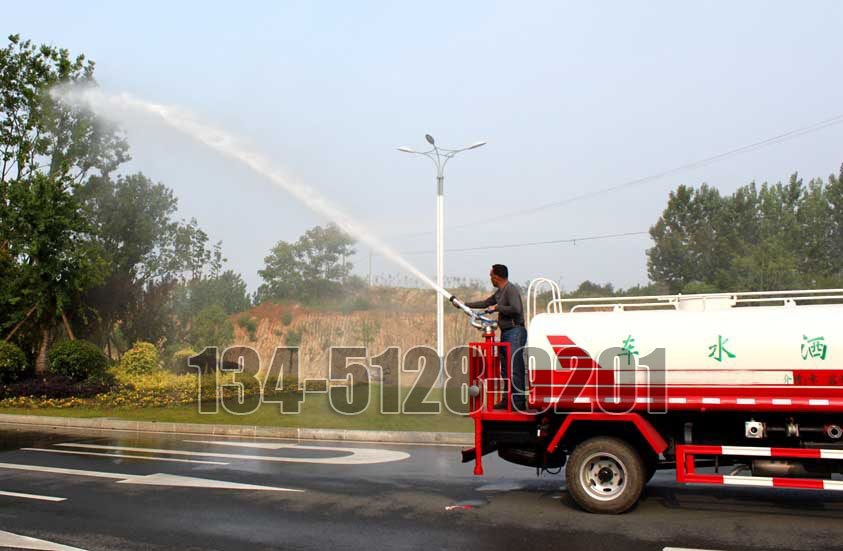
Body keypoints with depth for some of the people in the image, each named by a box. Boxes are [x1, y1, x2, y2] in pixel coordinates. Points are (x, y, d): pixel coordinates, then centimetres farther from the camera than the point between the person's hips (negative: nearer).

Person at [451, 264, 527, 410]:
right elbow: (485, 303, 32)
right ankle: (509, 400, 18)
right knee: (505, 369, 12)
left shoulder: (511, 290, -12)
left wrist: (497, 307, -13)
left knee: (515, 369, -12)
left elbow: (516, 309, -26)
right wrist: (463, 304, 33)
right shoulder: (499, 292, 19)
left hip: (515, 333, -10)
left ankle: (519, 402, -10)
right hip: (505, 333, 10)